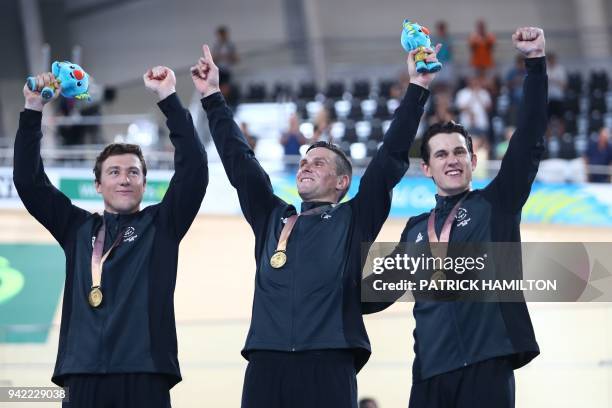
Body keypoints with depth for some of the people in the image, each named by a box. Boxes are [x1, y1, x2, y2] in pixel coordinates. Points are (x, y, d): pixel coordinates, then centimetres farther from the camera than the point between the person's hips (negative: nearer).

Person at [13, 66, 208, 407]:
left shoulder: (161, 225, 14)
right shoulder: (78, 228, 19)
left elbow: (194, 168, 3)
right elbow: (29, 181, 15)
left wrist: (170, 99, -1)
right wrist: (33, 111, 7)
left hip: (145, 376, -2)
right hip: (84, 376, 2)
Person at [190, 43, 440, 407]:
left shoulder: (354, 220, 15)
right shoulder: (272, 218, 24)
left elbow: (392, 156, 11)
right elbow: (238, 159, 27)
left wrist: (418, 88, 9)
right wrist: (213, 97, 27)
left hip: (328, 367, -3)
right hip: (266, 367, 3)